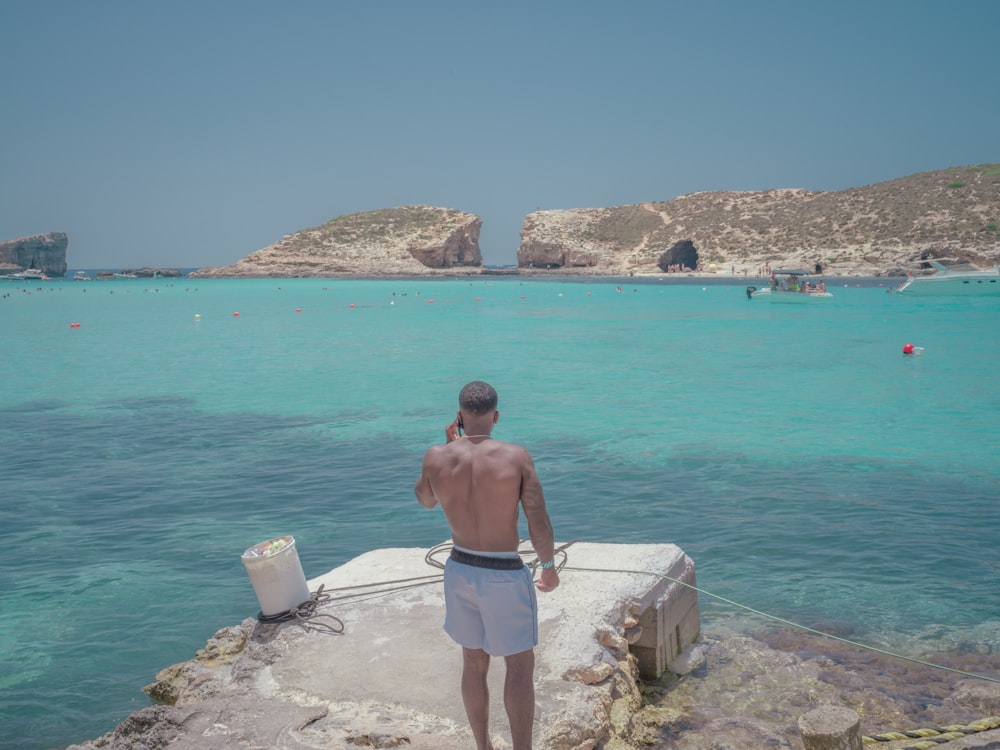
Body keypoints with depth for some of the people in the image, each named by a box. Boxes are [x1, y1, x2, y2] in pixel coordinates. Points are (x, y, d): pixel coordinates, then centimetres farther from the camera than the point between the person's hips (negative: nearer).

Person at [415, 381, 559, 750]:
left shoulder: (436, 457, -10)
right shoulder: (516, 456, -17)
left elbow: (425, 500, 12)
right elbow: (539, 523, -13)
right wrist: (550, 567, 3)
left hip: (460, 571, 4)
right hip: (505, 577, -4)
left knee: (474, 663, 20)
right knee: (521, 664, 12)